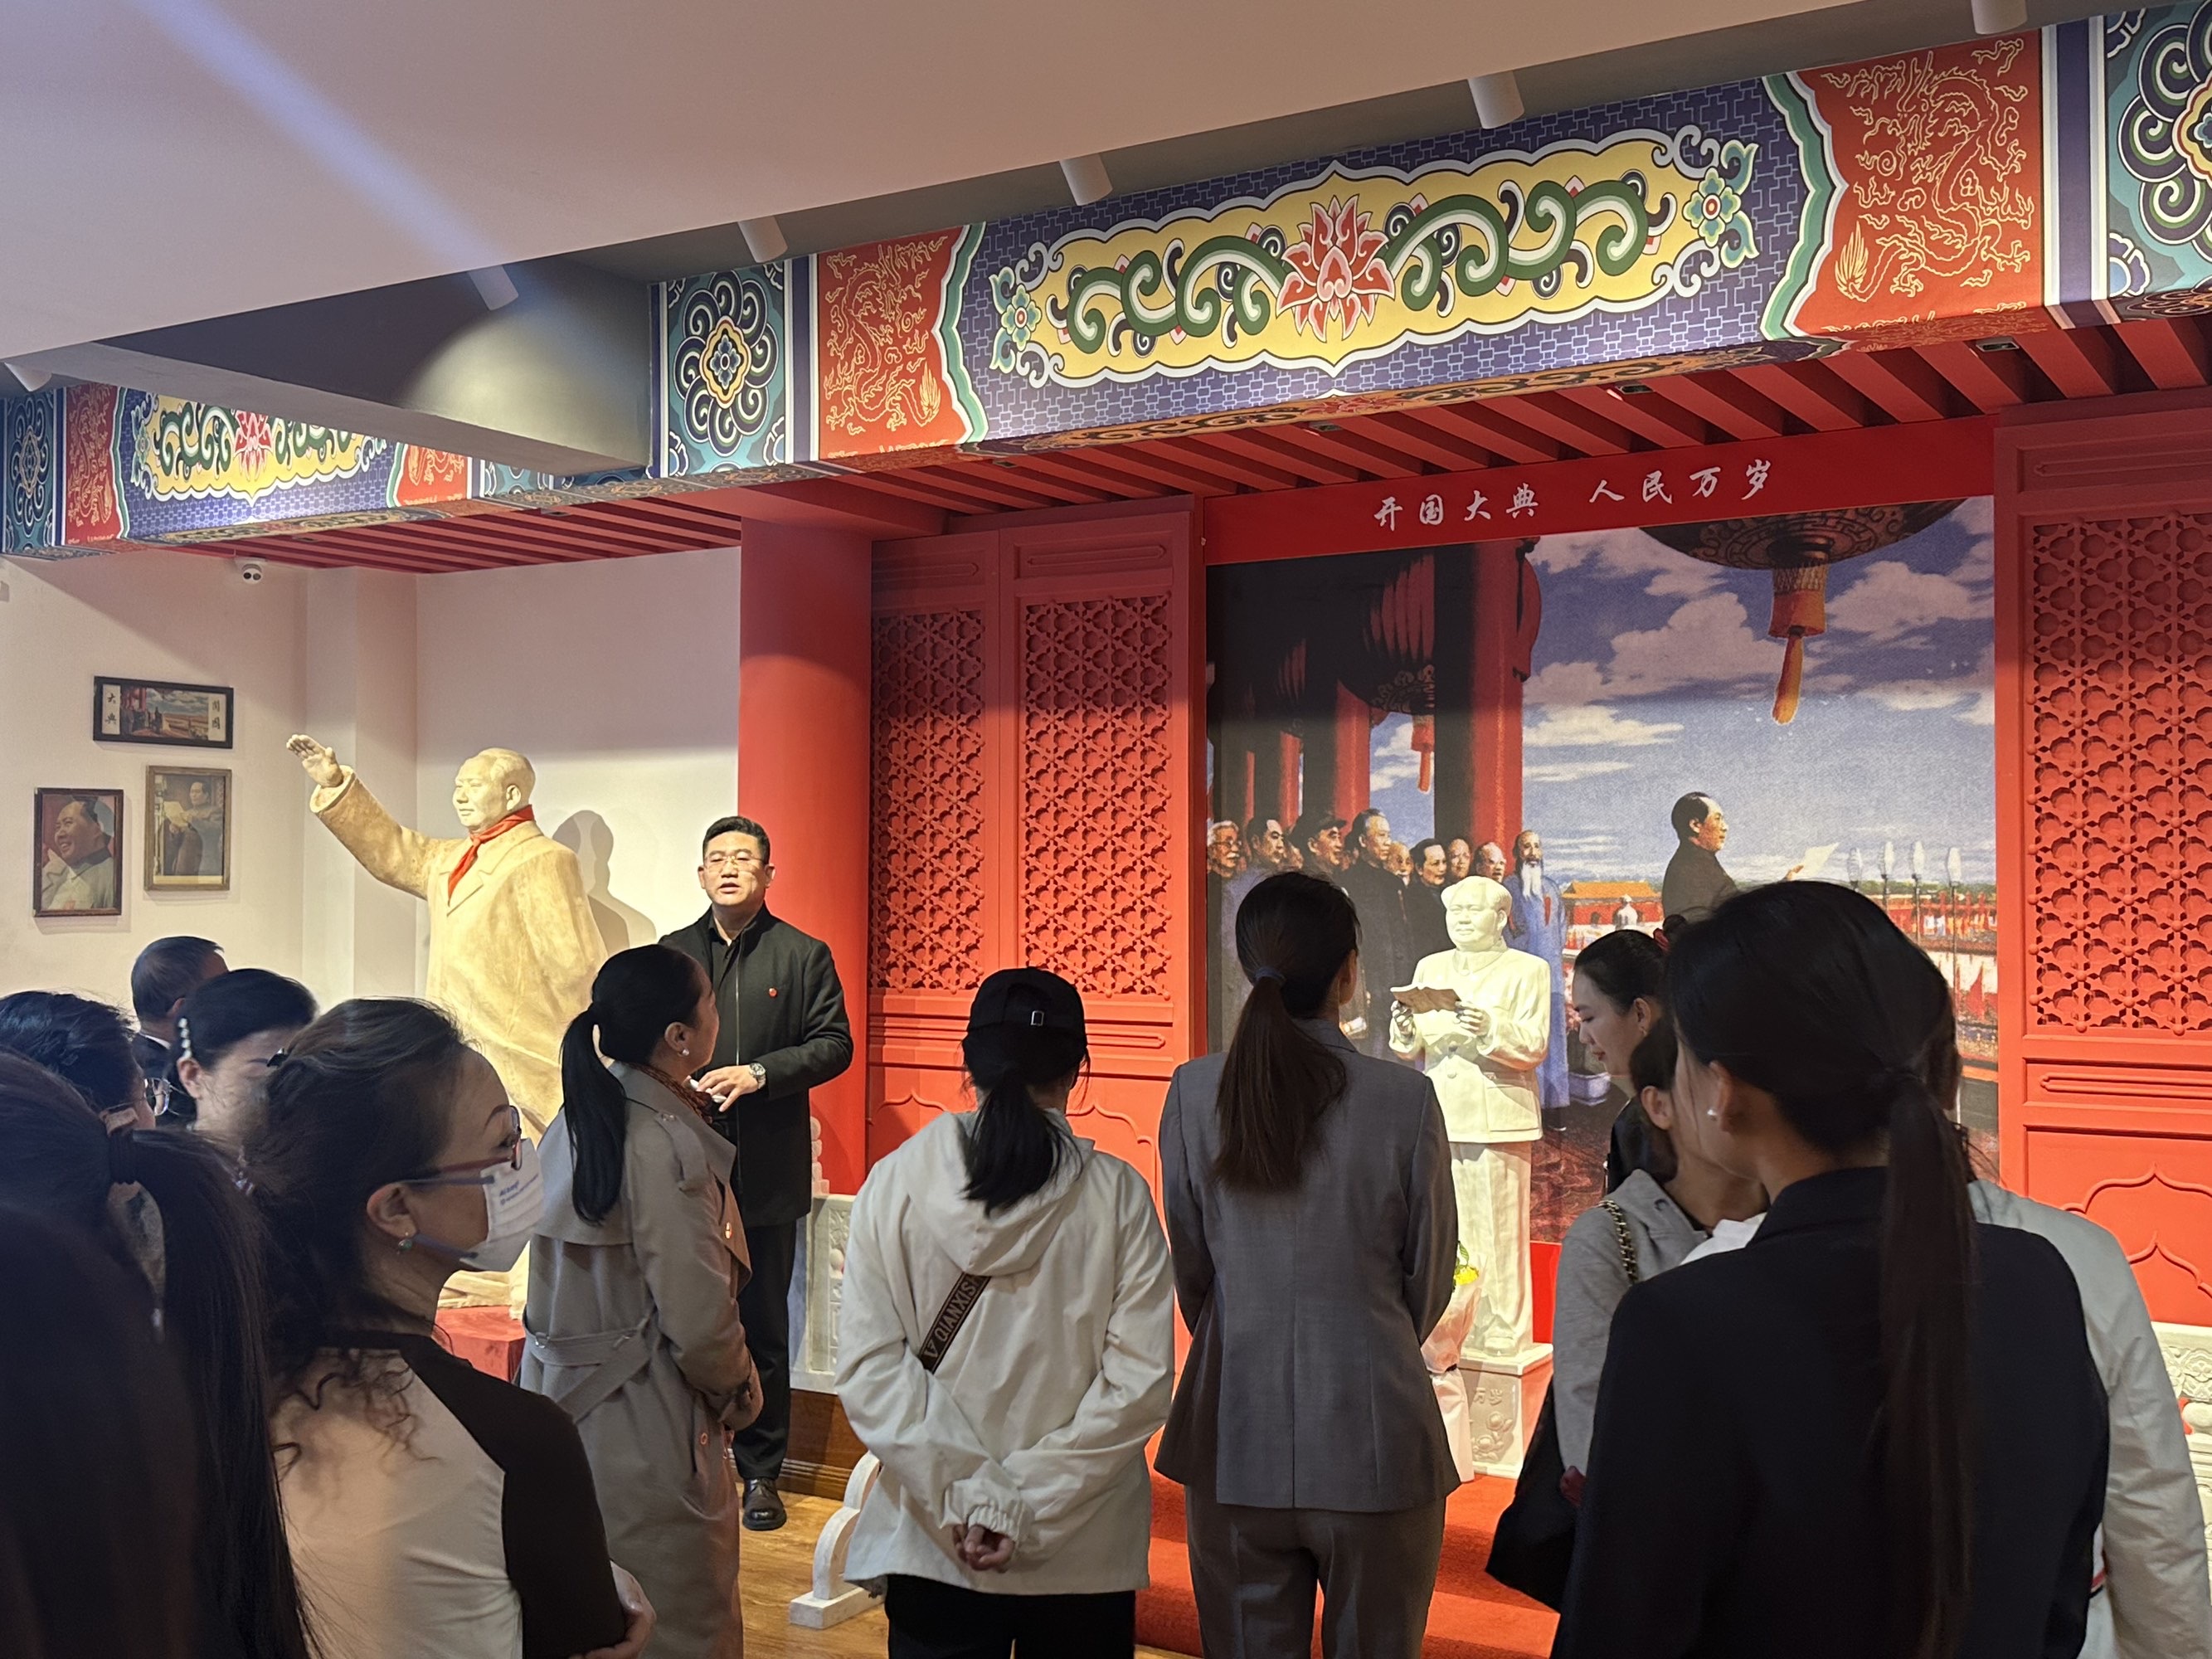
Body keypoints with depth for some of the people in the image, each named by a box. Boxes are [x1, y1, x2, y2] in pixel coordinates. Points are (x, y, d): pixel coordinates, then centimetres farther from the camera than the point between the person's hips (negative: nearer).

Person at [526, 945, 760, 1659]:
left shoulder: (571, 1124, 3)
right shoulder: (668, 1145, -22)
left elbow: (569, 1278, 9)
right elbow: (699, 1319, -23)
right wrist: (740, 1391, -3)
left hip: (561, 1408, 8)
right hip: (646, 1432, -8)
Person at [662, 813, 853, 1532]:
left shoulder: (804, 955, 3)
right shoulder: (672, 953, 12)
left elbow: (834, 1045, -2)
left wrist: (760, 1074, -14)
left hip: (767, 1170, -2)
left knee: (763, 1325, 4)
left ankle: (761, 1473, 15)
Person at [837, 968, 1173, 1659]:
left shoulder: (895, 1183, -8)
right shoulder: (1117, 1195, -10)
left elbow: (869, 1367, -12)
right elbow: (1139, 1383, -14)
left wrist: (970, 1495, -11)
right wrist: (1028, 1502, -11)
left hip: (935, 1547, 0)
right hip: (1085, 1551, 0)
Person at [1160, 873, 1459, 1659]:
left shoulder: (1194, 1093, -6)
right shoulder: (1406, 1099, -12)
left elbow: (1190, 1268, 5)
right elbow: (1430, 1279, 0)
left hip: (1236, 1438, 2)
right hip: (1372, 1440, -2)